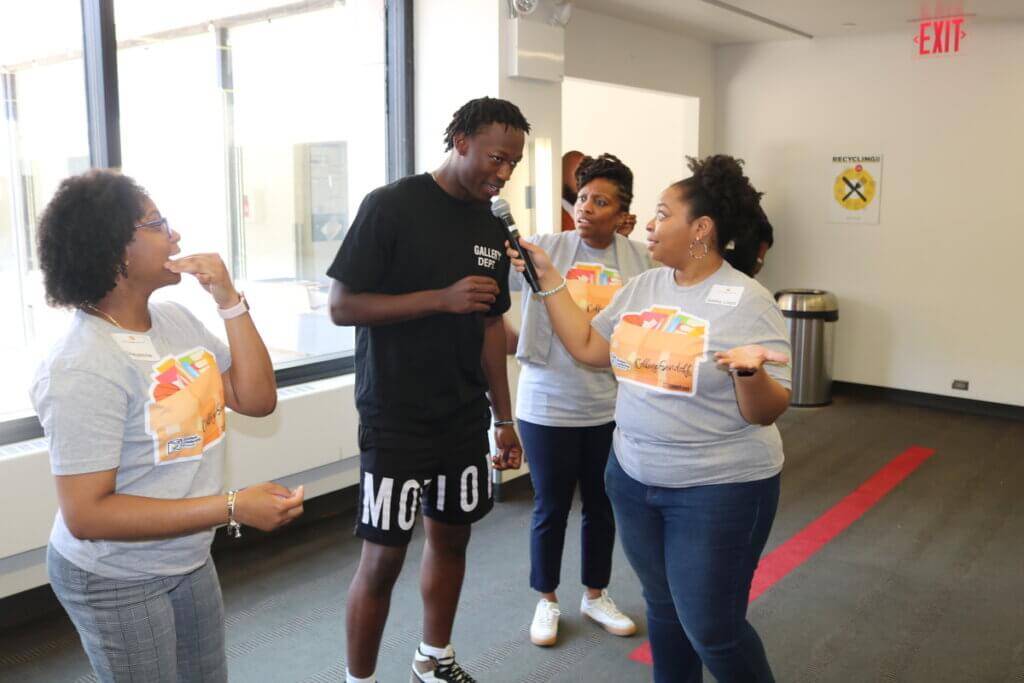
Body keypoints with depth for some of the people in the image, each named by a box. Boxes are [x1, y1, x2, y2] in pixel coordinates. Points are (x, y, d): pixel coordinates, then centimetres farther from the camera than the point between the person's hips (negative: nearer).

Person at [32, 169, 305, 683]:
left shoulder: (177, 320, -2)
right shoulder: (84, 369, -26)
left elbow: (257, 401, -3)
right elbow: (85, 514, -27)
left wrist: (230, 302, -14)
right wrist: (233, 508, -30)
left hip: (189, 562, 7)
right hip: (114, 583, -7)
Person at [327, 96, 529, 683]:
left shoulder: (493, 229, 7)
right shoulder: (391, 206, -11)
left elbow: (491, 326, 12)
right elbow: (342, 306, -15)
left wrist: (504, 418, 11)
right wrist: (442, 298, -23)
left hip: (466, 418, 6)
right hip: (396, 420, -6)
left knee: (452, 537, 16)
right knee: (383, 558, 0)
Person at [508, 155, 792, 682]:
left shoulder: (747, 303, -16)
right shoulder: (642, 287, 3)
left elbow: (766, 413, -15)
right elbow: (587, 347, 6)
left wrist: (749, 372, -36)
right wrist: (547, 276, 4)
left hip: (719, 489, -6)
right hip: (633, 479, 6)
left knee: (712, 629, 3)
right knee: (663, 607, 21)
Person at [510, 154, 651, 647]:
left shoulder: (640, 259, -1)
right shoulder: (545, 248, -8)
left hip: (612, 407, 3)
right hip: (548, 406, -2)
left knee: (602, 506, 17)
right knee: (551, 508, 12)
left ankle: (595, 595, 39)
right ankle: (546, 600, 34)